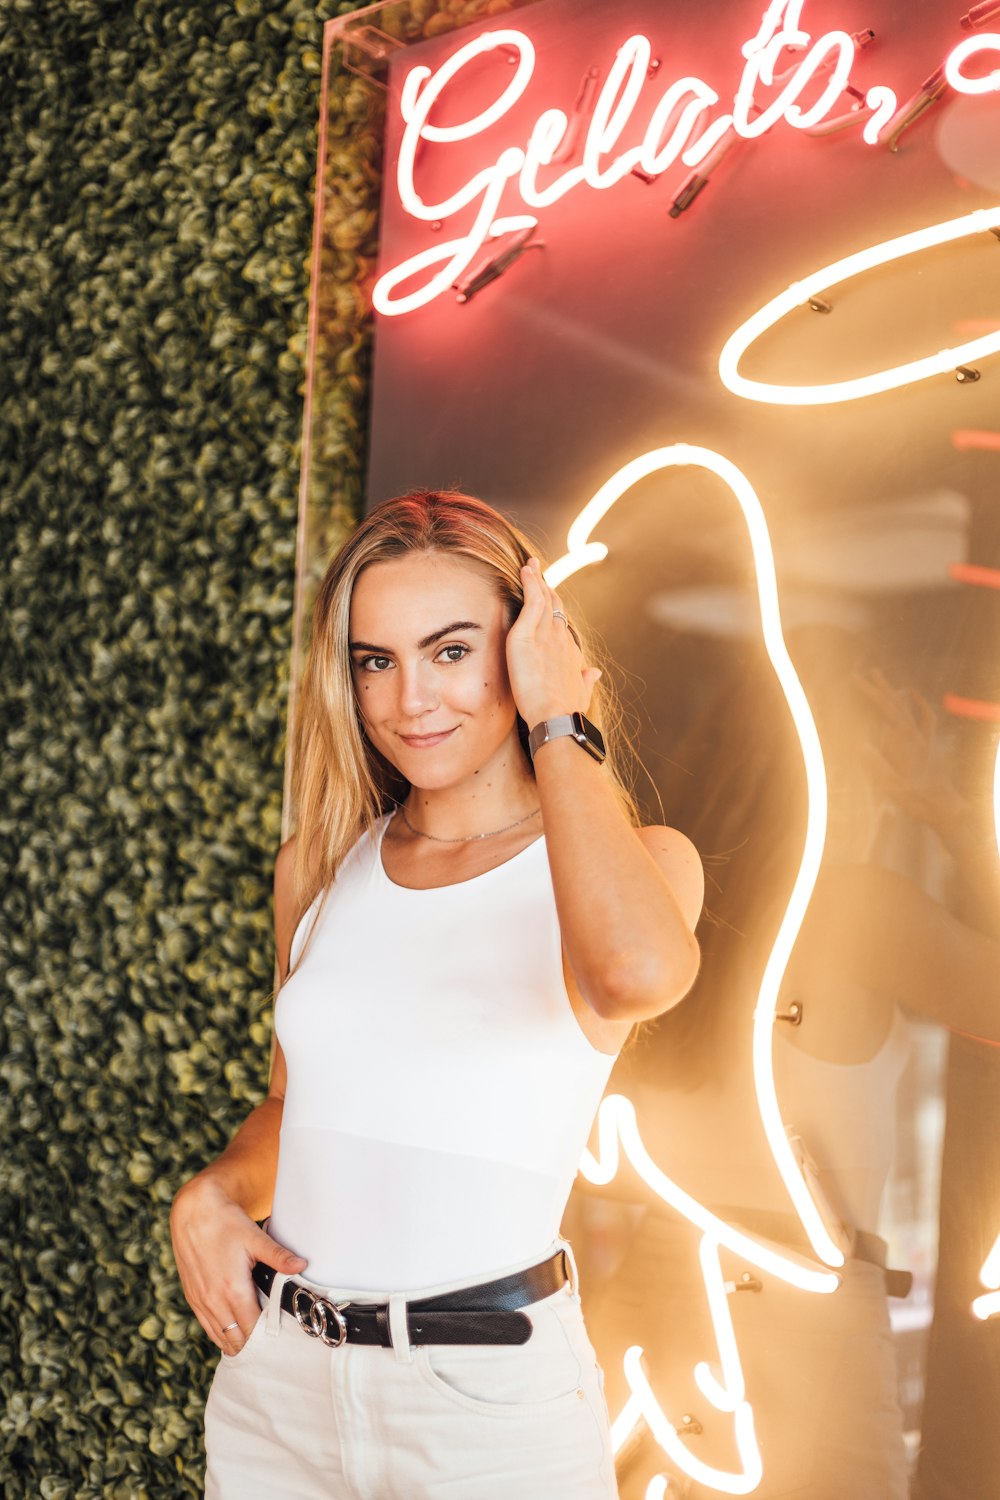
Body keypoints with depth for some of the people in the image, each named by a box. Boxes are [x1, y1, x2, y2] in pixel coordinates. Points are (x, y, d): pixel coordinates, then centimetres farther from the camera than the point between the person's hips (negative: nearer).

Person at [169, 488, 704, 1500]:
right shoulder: (319, 866, 5)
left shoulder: (639, 862, -8)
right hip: (277, 1375, 5)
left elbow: (641, 971, -34)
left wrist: (556, 722, -20)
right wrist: (213, 1192, -3)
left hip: (491, 1397, -4)